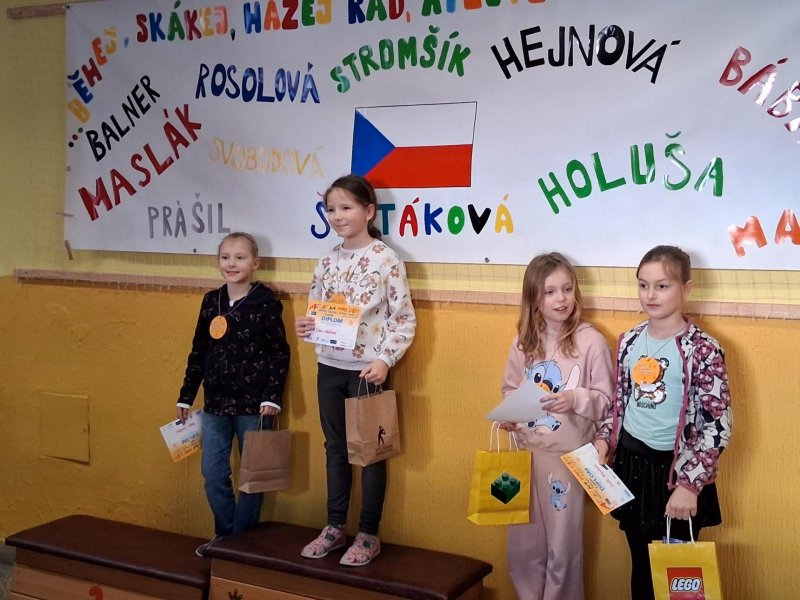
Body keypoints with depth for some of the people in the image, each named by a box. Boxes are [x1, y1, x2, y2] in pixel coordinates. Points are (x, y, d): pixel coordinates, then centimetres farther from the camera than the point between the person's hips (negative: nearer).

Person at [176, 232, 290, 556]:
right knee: (213, 474, 9)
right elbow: (198, 352, 12)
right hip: (216, 404, 5)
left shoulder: (266, 302, -8)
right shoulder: (211, 302, 6)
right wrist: (186, 396, 13)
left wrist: (272, 397, -16)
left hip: (254, 406, -5)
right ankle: (225, 534, 26)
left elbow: (279, 353, -9)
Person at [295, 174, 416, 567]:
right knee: (335, 447, 14)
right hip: (329, 366, 6)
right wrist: (305, 328, -7)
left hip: (368, 369, -5)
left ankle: (368, 535, 17)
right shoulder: (327, 261, 7)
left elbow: (405, 319, -10)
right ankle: (334, 528, 26)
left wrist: (385, 360, -19)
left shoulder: (386, 259, -10)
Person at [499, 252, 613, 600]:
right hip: (525, 452, 4)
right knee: (523, 544, 13)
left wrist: (575, 399, -24)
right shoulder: (523, 342, 4)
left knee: (563, 546, 7)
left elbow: (607, 401, -7)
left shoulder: (591, 341, -10)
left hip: (568, 456, -4)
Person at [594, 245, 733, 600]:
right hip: (631, 462, 5)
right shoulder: (629, 341, 2)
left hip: (676, 467, -4)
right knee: (640, 563, 17)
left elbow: (718, 425, -17)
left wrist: (689, 484, -21)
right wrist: (604, 440, -3)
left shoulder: (703, 349, -16)